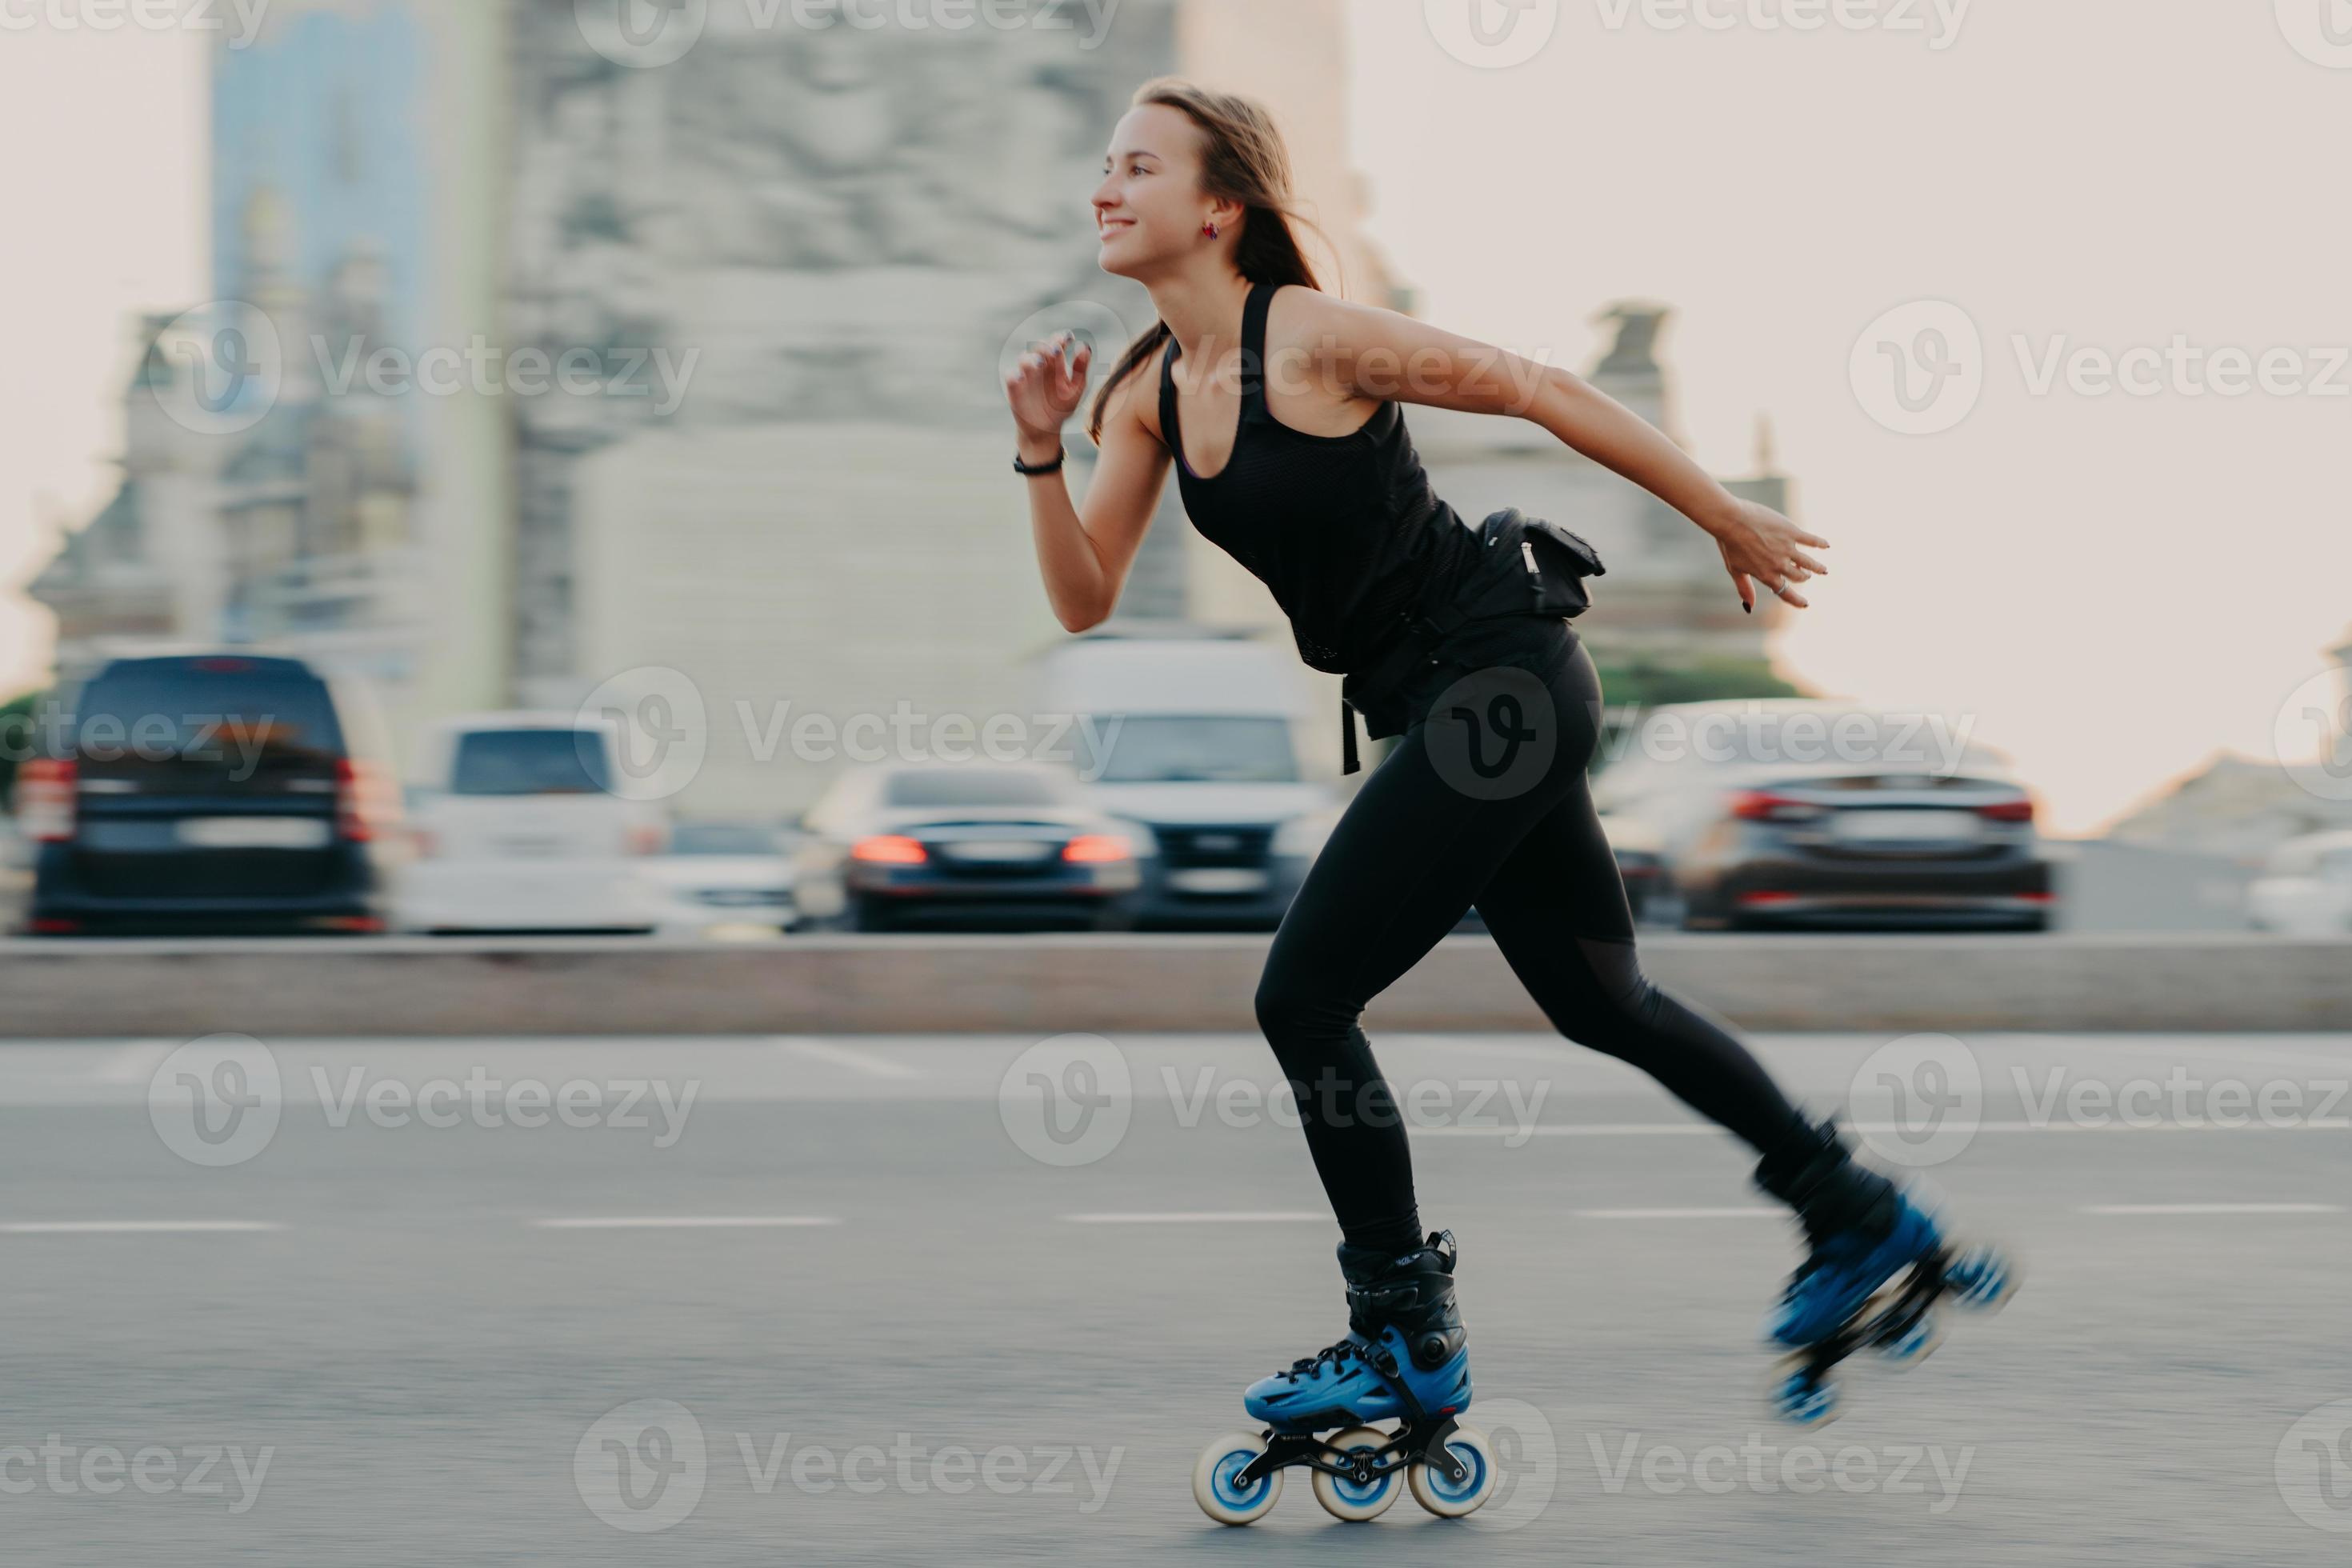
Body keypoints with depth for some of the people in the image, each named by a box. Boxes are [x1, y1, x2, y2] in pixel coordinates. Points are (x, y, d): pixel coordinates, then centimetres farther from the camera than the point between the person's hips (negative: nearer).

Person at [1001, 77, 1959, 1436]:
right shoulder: (1147, 393, 6)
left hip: (1502, 683, -9)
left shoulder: (1313, 338, -17)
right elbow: (1085, 601, 6)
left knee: (1305, 997, -9)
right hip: (1443, 706, 9)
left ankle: (1409, 1337, 4)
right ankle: (1860, 1216, 35)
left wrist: (1727, 518, -5)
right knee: (1600, 1002, 19)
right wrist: (1042, 450, -9)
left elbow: (1537, 391, -11)